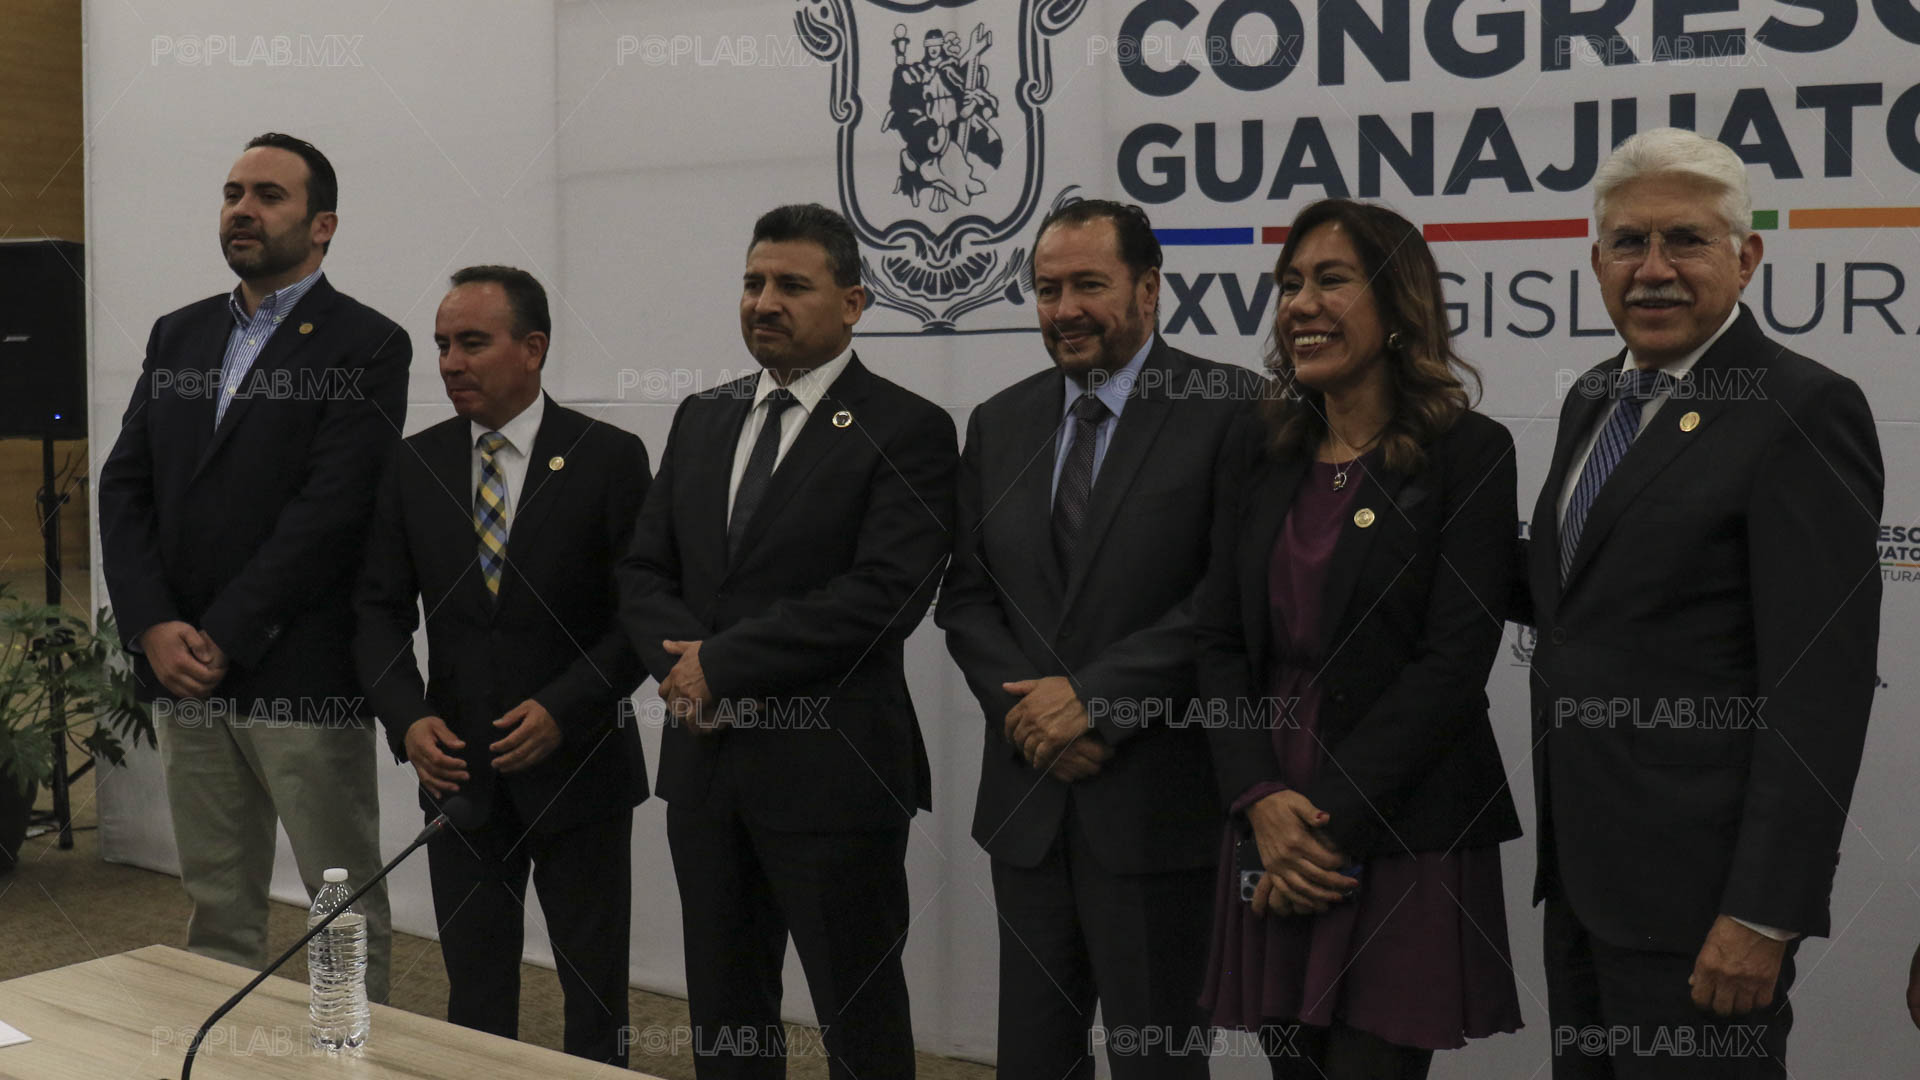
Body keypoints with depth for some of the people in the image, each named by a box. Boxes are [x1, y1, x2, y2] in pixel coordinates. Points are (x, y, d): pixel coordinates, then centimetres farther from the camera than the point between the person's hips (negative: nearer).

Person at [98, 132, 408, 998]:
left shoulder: (367, 346, -6)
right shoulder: (178, 335, 14)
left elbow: (329, 509, -14)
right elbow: (124, 485, 9)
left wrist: (222, 639, -14)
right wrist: (153, 627, -5)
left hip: (302, 678, -6)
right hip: (183, 673, 6)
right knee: (216, 902, 15)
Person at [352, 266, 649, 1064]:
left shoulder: (608, 459, -7)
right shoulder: (413, 466, 4)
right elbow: (380, 609, 3)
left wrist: (564, 710, -19)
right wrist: (408, 718, -12)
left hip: (577, 767, -3)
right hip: (458, 769, 3)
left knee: (596, 998, 9)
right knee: (474, 997, 13)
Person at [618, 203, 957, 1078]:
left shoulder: (906, 431, -8)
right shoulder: (701, 419, 13)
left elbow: (884, 594, -19)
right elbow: (642, 572, 11)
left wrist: (721, 662, -16)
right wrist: (680, 666, -10)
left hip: (833, 774, -6)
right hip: (704, 765, 6)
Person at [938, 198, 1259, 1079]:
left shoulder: (1230, 409, -7)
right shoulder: (999, 423, 11)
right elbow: (966, 596, 9)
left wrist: (1095, 696, -17)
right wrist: (1030, 710, -7)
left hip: (1157, 800, -5)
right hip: (1027, 798, 5)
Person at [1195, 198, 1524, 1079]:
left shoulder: (1469, 453, -5)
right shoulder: (1259, 451, 9)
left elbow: (1454, 661, -12)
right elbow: (1221, 640, 6)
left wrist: (1329, 817, -14)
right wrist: (1262, 802, -8)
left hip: (1404, 839, -4)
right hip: (1269, 833, 5)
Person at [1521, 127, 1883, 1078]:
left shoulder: (1804, 411, -13)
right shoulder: (1593, 398, 12)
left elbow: (1820, 687, -18)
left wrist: (1763, 915, -20)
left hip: (1698, 884, -8)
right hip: (1581, 868, 8)